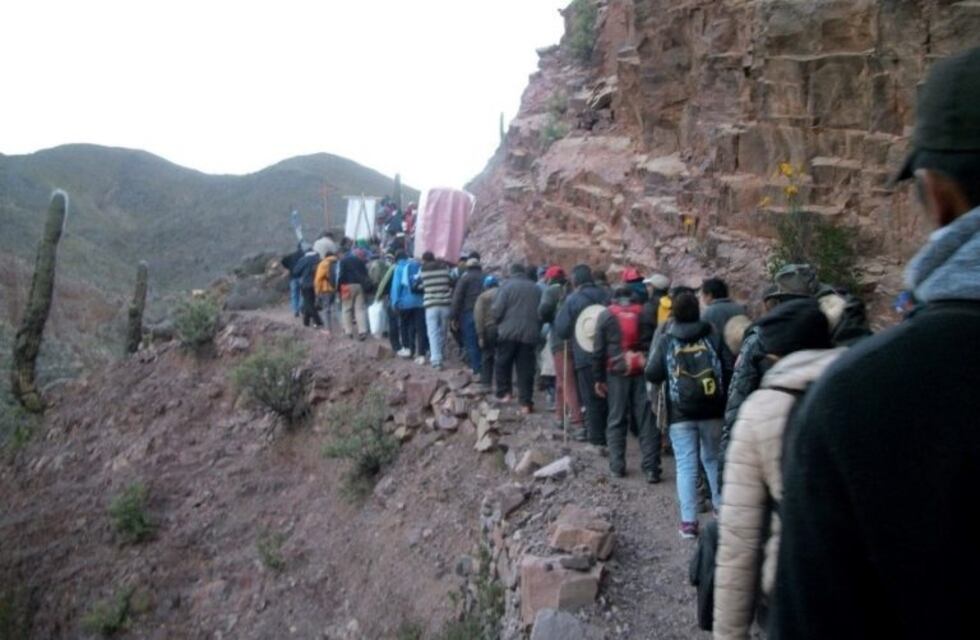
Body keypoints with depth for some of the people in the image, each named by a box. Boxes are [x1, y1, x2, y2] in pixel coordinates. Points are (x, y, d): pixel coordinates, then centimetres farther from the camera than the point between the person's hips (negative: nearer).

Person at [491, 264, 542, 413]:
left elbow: (497, 310, -8)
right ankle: (526, 402, 2)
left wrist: (498, 322, 11)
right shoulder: (536, 289, 12)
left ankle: (503, 392, 9)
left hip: (509, 332, -3)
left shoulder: (507, 285, -2)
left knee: (503, 364, 14)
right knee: (526, 369, 4)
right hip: (529, 334, 3)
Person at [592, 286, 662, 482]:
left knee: (617, 420, 9)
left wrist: (599, 377, 6)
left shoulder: (606, 316, 5)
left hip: (617, 373, 0)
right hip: (644, 372, 1)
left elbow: (599, 350, 2)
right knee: (647, 421, 1)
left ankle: (617, 465, 9)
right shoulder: (645, 316, 8)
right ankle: (651, 468, -1)